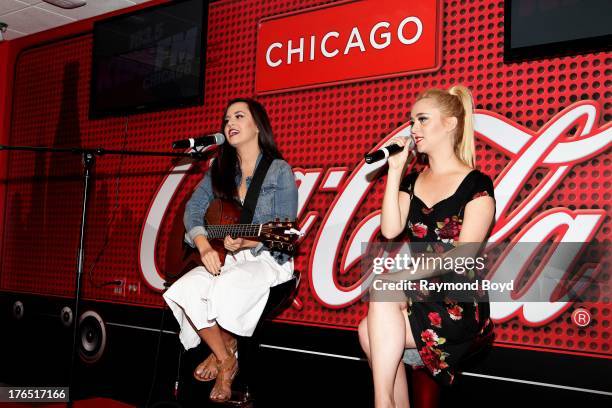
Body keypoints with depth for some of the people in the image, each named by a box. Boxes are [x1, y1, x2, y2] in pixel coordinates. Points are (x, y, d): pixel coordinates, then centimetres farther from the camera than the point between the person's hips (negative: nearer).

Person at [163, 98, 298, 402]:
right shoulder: (220, 170, 11)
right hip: (224, 258, 5)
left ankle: (224, 347, 0)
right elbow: (194, 208, -1)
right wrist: (204, 247, -19)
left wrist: (248, 242, -28)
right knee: (184, 291, -23)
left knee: (226, 289, -34)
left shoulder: (280, 171, -4)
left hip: (268, 259, -5)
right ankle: (225, 360, -1)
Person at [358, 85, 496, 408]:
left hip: (458, 305, -5)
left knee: (370, 333, -28)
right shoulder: (411, 182, 13)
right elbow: (390, 230, -3)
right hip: (416, 296, 5)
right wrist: (395, 170, -3)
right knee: (378, 334, -26)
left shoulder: (476, 185, -5)